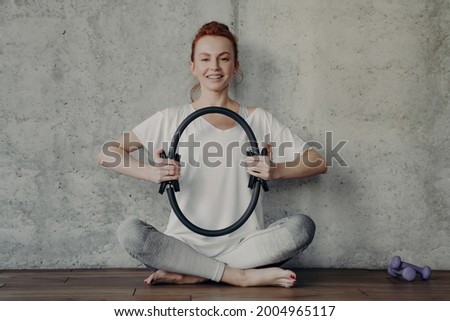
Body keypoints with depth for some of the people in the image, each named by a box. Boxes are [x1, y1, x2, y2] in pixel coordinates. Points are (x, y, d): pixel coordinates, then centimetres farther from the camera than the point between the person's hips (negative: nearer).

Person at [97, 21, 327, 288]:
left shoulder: (258, 120, 8)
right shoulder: (172, 120, 6)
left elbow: (318, 163, 6)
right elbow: (107, 155, 2)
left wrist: (277, 171, -14)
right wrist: (151, 172, -16)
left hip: (243, 245, 1)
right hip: (185, 246, 0)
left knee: (302, 226, -24)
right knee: (130, 231, -27)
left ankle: (190, 275, -20)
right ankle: (243, 276, -20)